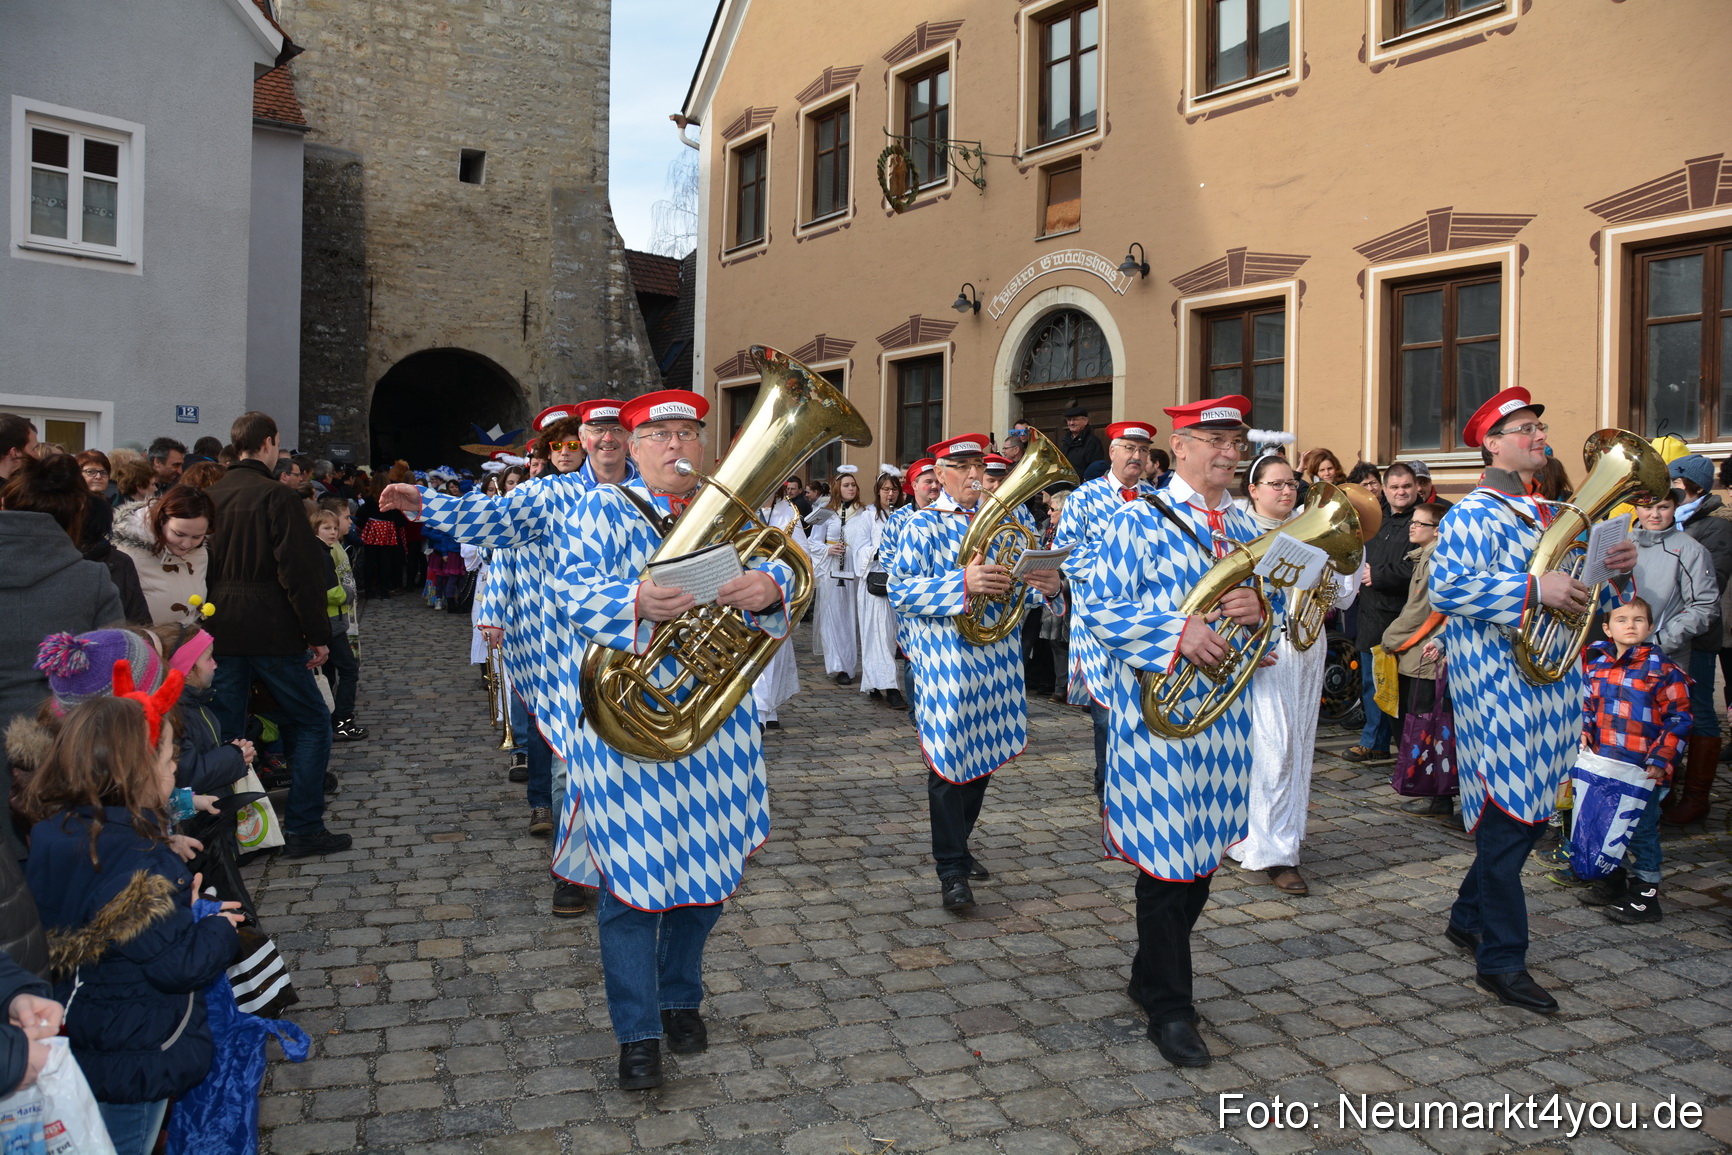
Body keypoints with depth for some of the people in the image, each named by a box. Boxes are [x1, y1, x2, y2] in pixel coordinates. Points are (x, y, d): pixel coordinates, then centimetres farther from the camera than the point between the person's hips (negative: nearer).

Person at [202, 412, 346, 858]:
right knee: (311, 721, 5)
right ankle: (303, 829, 4)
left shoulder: (212, 496, 9)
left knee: (226, 731, 10)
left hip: (222, 632, 6)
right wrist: (318, 634, -11)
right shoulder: (276, 496, -10)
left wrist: (211, 625, 19)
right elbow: (299, 571, -15)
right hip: (271, 632, -6)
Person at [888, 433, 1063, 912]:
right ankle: (952, 870, 6)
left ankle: (958, 847, 32)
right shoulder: (923, 525, -4)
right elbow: (901, 590, -15)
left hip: (996, 658, 6)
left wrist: (1046, 587, -11)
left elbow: (1016, 586, 13)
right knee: (950, 760, -4)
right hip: (946, 662, -6)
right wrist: (963, 583, -27)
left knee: (983, 756, 14)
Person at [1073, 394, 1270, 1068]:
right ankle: (1169, 1006, 13)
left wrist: (1260, 606, -9)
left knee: (1203, 854, 15)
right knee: (1167, 858, -1)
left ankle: (1153, 975, 34)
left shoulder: (1247, 528, 13)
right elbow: (1095, 606, -13)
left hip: (1226, 715, 7)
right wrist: (1177, 630, -24)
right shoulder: (1137, 522, -7)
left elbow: (1277, 604, 15)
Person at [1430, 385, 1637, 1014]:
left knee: (1530, 813, 14)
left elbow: (1589, 593, 23)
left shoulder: (1551, 515, 18)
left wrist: (1618, 570, 2)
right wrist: (1534, 588, -26)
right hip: (1498, 687, -9)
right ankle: (1501, 958, 4)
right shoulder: (1474, 515, -8)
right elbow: (1446, 588, -23)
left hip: (1550, 686, 9)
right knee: (1508, 815, -6)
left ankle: (1468, 918, 31)